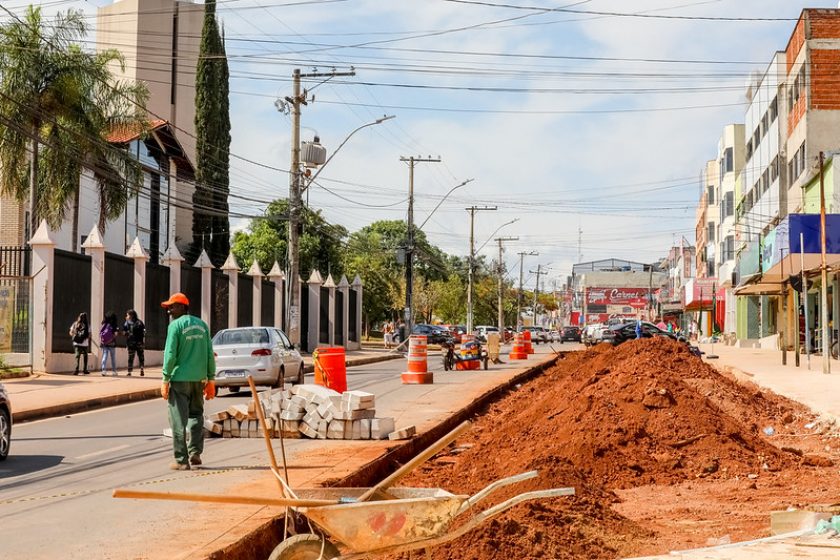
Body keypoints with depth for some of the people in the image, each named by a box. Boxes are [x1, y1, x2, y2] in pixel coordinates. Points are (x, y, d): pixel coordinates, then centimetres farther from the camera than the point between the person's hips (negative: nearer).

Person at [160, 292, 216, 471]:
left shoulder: (175, 325, -7)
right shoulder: (202, 325, 10)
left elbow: (170, 354, -12)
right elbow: (209, 354, 9)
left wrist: (165, 380, -8)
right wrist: (210, 379, 12)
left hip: (180, 378, -6)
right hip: (199, 378, 6)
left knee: (179, 420, -1)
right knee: (196, 414, 20)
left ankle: (182, 460, -1)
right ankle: (195, 453, 13)